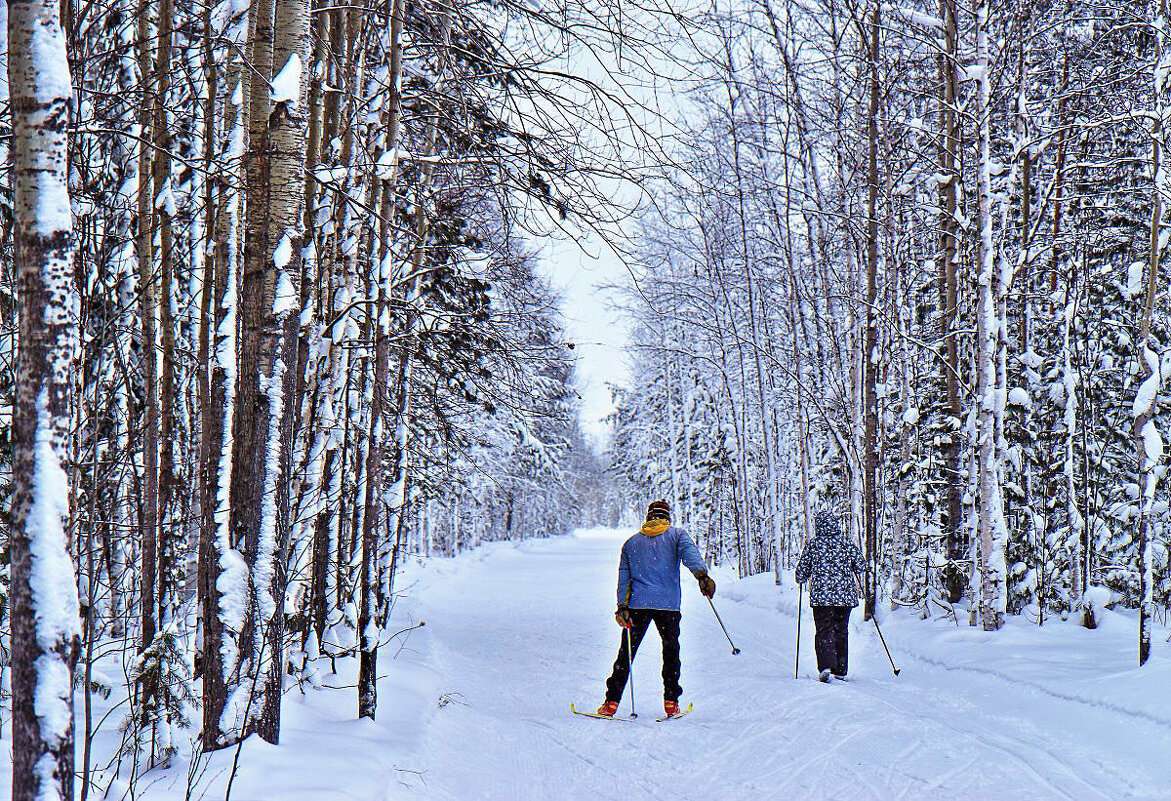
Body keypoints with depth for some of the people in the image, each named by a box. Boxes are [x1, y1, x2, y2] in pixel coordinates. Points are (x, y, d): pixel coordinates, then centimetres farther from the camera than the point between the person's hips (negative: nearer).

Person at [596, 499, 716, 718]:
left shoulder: (631, 542, 17)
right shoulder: (676, 534, 8)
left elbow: (623, 577, 11)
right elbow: (689, 553, -13)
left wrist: (622, 606, 5)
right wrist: (702, 575, -27)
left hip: (637, 604, 2)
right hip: (668, 605, -2)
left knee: (626, 652, 6)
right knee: (671, 651, 13)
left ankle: (612, 701, 1)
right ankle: (671, 702, 11)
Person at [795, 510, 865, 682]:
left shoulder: (812, 544, -1)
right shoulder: (846, 543, 3)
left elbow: (802, 570, 4)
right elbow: (861, 565, 5)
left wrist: (801, 580, 26)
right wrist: (853, 569, 27)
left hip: (821, 595, -2)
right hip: (845, 595, 2)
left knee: (824, 631, -2)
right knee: (841, 632, 13)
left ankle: (826, 666, -23)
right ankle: (840, 670, 17)